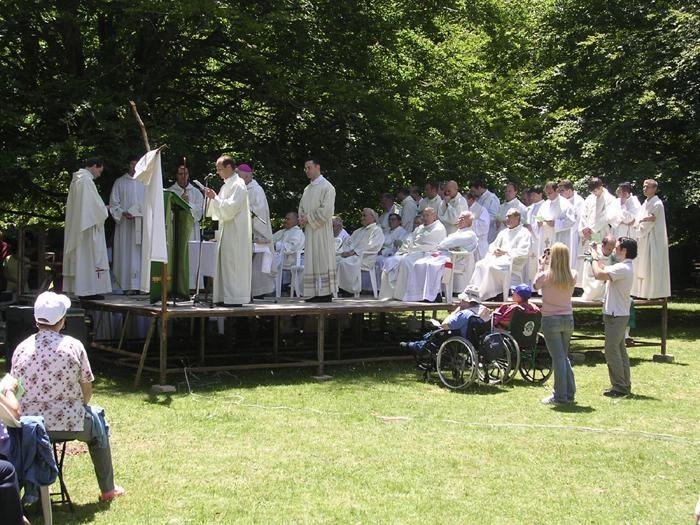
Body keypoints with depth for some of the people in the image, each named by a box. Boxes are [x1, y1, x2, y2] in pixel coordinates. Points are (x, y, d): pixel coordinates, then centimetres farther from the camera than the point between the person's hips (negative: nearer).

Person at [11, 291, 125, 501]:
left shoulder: (21, 349, -3)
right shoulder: (73, 346, -10)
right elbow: (87, 391, -3)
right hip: (68, 423, -3)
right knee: (96, 418, 28)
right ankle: (108, 489, 33)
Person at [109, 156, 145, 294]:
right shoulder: (120, 182, 7)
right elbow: (113, 204, 4)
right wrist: (123, 213, -13)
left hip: (142, 223, 2)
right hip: (125, 225, -2)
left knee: (141, 254, -2)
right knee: (126, 253, -5)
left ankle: (142, 284, -2)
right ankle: (128, 285, -5)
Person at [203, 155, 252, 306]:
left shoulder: (238, 185, -11)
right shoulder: (227, 185, 17)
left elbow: (230, 207, -19)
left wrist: (215, 198, -16)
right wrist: (212, 198, 7)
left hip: (235, 232, -9)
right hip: (226, 230, 9)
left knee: (232, 265, -8)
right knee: (224, 264, 9)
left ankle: (235, 298, -4)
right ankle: (225, 297, 12)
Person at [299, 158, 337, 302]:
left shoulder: (326, 187, -6)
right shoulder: (307, 189, 18)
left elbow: (326, 210, -15)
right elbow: (302, 208, 21)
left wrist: (309, 219, -13)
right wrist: (302, 219, -1)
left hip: (322, 230, -8)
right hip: (309, 230, 8)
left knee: (322, 258, -8)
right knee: (312, 262, 5)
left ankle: (326, 293, -7)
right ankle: (315, 293, 6)